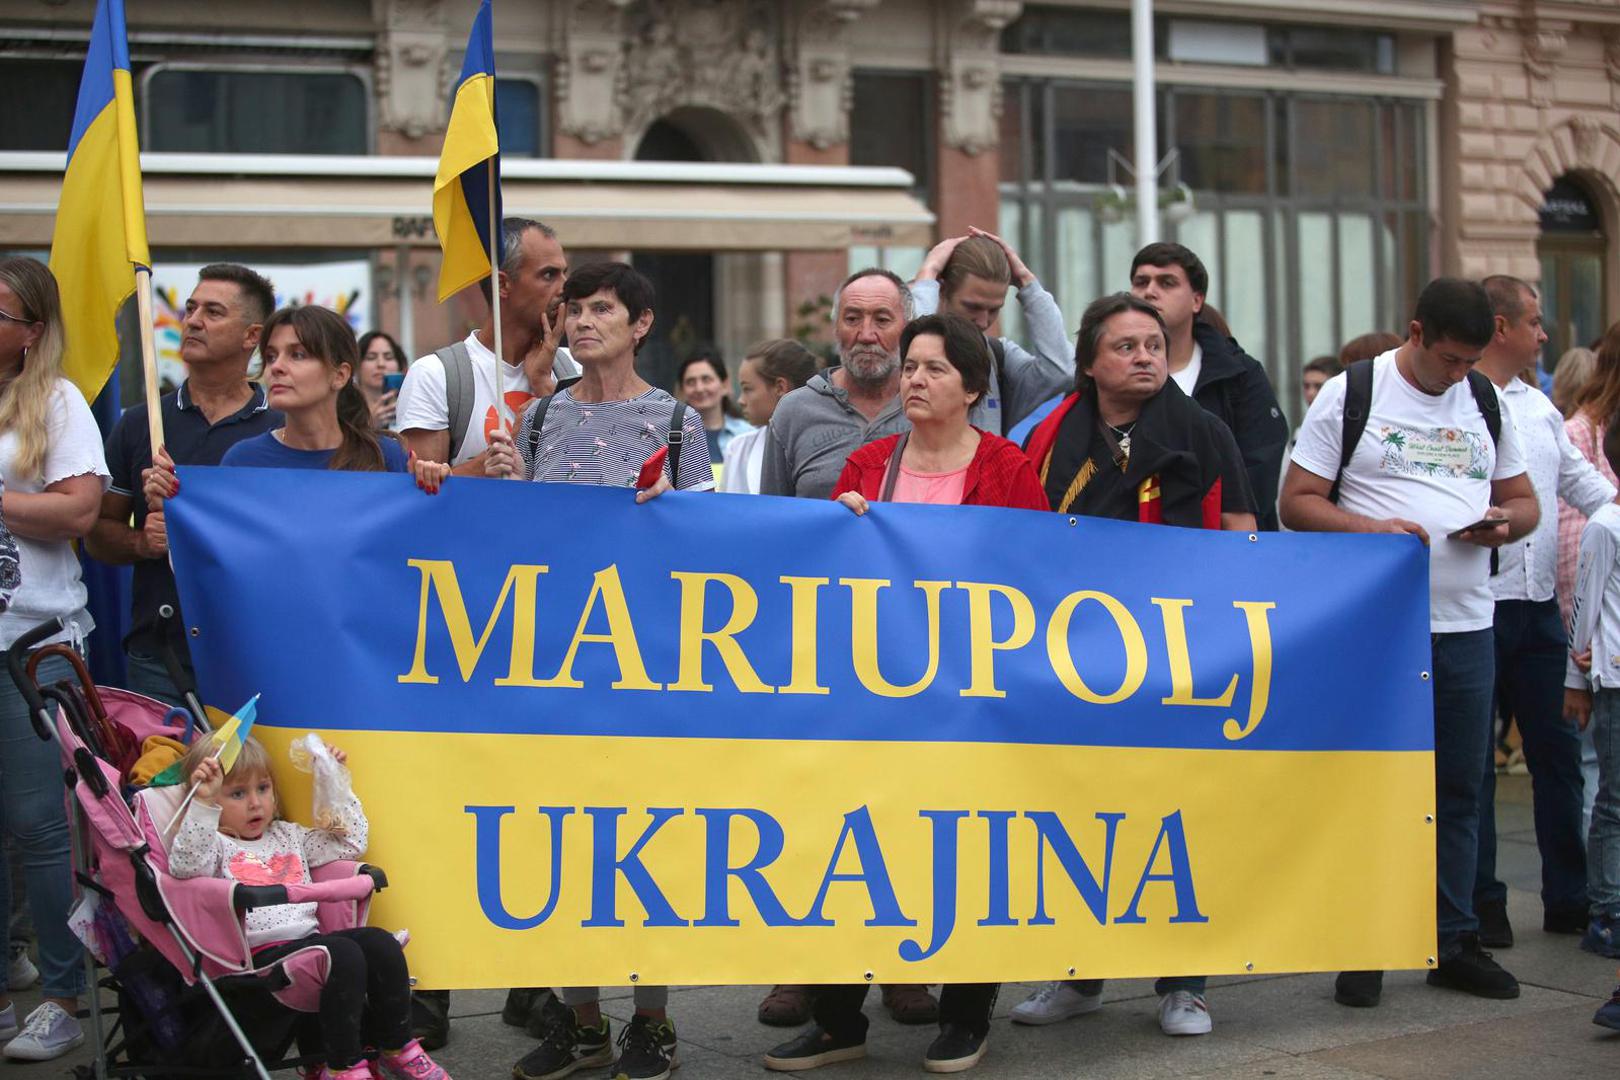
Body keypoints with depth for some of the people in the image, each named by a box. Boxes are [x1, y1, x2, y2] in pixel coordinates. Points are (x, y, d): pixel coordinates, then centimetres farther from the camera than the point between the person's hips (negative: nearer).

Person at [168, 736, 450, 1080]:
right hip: (262, 949, -7)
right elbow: (184, 867, -18)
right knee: (344, 954, -30)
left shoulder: (287, 835, 26)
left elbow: (350, 842, 28)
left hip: (308, 936, 7)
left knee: (381, 943, -15)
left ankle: (398, 1048, -3)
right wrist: (203, 803, -26)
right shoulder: (216, 843, 6)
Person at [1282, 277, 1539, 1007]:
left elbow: (1522, 500, 18)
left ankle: (1454, 943, 18)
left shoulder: (1486, 401, 12)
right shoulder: (1350, 395, -2)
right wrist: (1371, 528, -20)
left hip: (1466, 624, 5)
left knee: (1459, 788, 9)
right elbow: (1296, 502, -4)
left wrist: (1506, 523, -5)